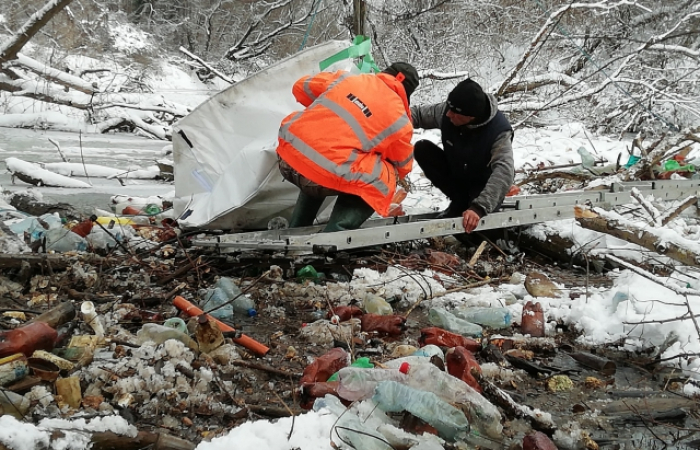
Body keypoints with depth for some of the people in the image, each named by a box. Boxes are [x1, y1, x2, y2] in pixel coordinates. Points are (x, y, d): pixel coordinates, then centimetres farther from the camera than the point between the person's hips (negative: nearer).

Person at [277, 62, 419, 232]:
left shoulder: (347, 78, 16)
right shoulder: (399, 120, 7)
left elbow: (301, 87, 29)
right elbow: (402, 166, 22)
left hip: (287, 157, 6)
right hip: (327, 176, -5)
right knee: (382, 181, 16)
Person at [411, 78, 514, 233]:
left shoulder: (499, 130, -33)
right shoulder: (447, 111, -21)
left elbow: (504, 172, -44)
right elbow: (418, 113, -5)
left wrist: (479, 207, -57)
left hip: (485, 185, -6)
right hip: (456, 175, 6)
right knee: (422, 148, -17)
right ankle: (460, 200, -7)